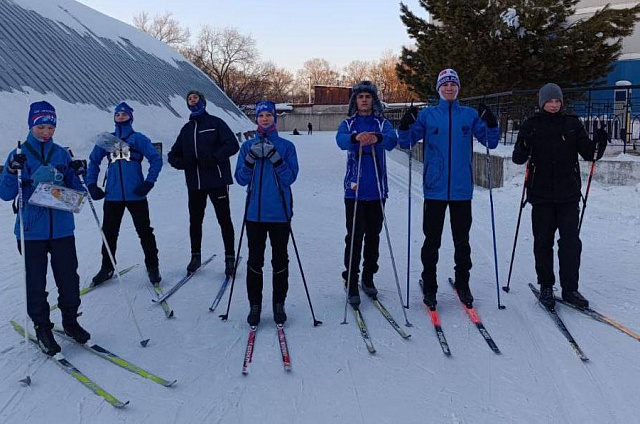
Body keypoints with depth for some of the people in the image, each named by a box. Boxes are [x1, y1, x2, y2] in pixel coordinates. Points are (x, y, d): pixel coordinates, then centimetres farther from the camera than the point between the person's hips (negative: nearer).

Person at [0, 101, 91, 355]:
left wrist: (77, 175, -8)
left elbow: (74, 191, 11)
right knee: (35, 284, 6)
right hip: (32, 232, -2)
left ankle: (70, 321, 26)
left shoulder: (62, 154, 5)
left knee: (69, 279, 7)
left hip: (62, 229, 2)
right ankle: (42, 328, 22)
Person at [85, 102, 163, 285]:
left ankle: (152, 266, 13)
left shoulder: (138, 138, 3)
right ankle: (107, 267, 22)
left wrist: (148, 182, -9)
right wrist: (91, 185, 9)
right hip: (112, 196, 3)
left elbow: (156, 159, -1)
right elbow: (94, 161, 19)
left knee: (144, 231, 1)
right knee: (109, 232, 8)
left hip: (136, 195, -3)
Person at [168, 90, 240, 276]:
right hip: (194, 183, 5)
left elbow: (232, 145, -10)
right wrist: (182, 162, -5)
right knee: (195, 220, 10)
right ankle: (195, 256, 25)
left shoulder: (215, 123, 0)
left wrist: (214, 157, -23)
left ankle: (230, 257, 11)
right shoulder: (186, 129, 16)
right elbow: (173, 155, 18)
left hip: (217, 179, -5)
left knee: (224, 219, 1)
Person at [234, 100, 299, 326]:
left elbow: (290, 177, -5)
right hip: (255, 212, 1)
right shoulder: (248, 146, 8)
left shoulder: (286, 146, 3)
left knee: (280, 259, 7)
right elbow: (241, 179, 3)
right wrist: (251, 158, -12)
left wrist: (275, 157, -17)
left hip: (280, 212, -1)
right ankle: (254, 305, 15)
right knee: (255, 260, 4)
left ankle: (279, 304, 19)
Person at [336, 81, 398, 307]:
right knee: (354, 236, -4)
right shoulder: (348, 124, 7)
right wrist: (356, 138, -39)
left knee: (373, 235, 10)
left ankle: (368, 277, 25)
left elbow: (392, 139, -13)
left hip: (377, 189, 2)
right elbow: (341, 140, -16)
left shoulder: (382, 123, 9)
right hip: (354, 189, -2)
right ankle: (351, 283, 4)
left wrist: (378, 138, -37)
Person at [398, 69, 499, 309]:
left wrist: (491, 124, -13)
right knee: (432, 240, 4)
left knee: (462, 240, 10)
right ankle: (429, 287, 15)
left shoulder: (470, 115, 7)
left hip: (461, 189, 1)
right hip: (435, 188, -1)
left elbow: (490, 142, 5)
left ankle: (463, 285, 23)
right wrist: (405, 126, -17)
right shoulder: (427, 115, 5)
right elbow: (406, 143, 3)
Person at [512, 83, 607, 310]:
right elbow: (518, 158, -6)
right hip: (541, 195, -1)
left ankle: (570, 288, 11)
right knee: (543, 242, 5)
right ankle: (546, 287, 17)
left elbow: (588, 153, 5)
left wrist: (599, 143, -15)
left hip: (568, 195, 1)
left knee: (571, 242, 0)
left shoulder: (573, 124, 6)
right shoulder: (532, 125, 1)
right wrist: (523, 148, -27)